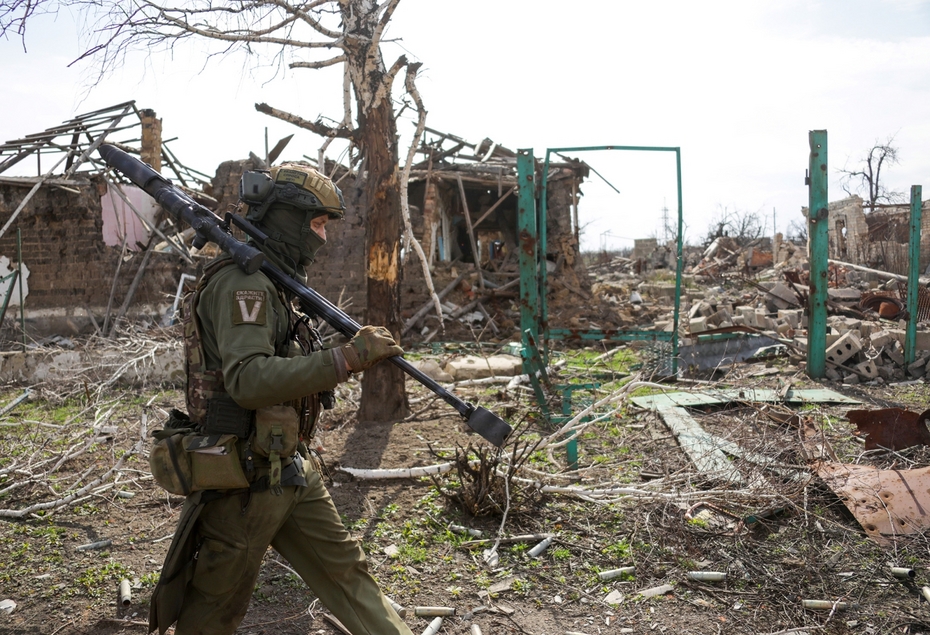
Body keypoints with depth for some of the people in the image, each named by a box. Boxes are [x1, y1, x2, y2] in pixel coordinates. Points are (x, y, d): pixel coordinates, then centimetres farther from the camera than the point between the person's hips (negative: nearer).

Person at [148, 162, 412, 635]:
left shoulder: (270, 282, 12)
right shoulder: (242, 282, -19)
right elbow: (248, 379, -32)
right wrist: (349, 357, -32)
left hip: (290, 471, 9)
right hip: (244, 481, -9)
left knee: (344, 570, 14)